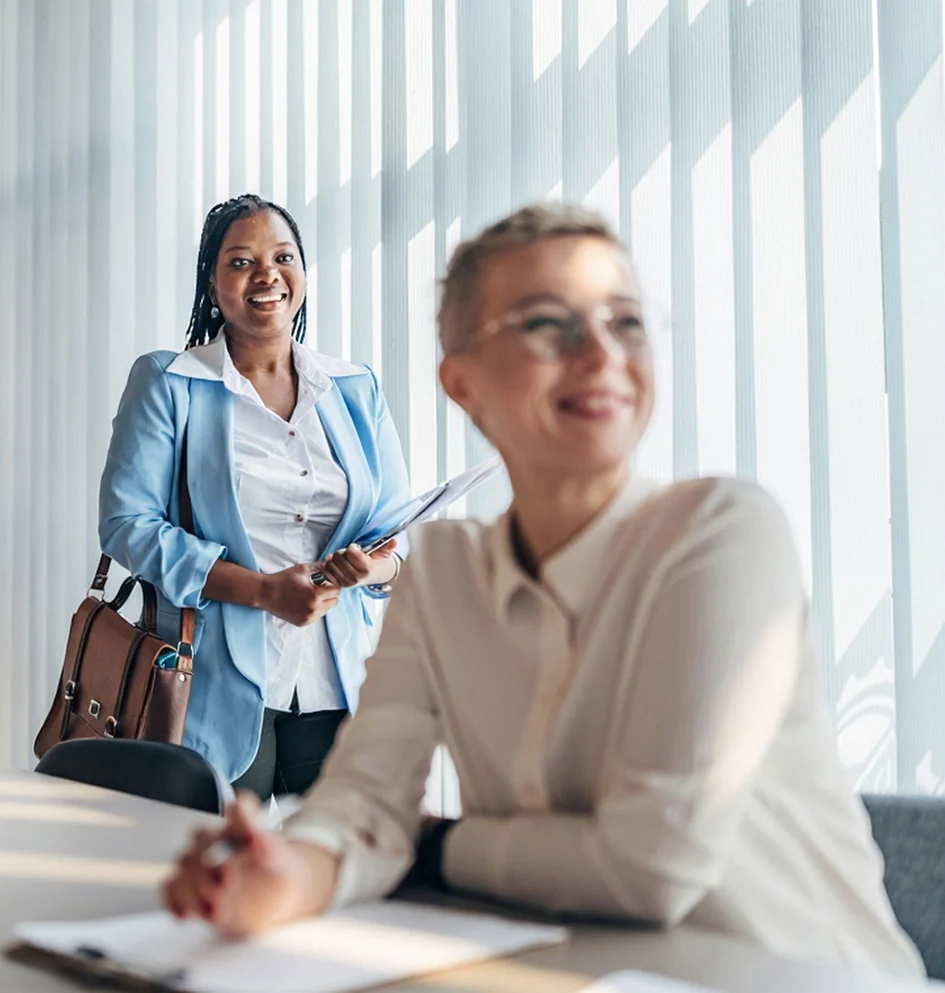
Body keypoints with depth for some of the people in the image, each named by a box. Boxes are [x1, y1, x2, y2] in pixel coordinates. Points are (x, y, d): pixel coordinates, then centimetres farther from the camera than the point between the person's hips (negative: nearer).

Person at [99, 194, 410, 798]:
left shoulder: (357, 391, 11)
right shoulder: (168, 383, 3)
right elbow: (127, 523, -5)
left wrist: (376, 567, -12)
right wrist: (263, 590, -15)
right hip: (219, 690, -2)